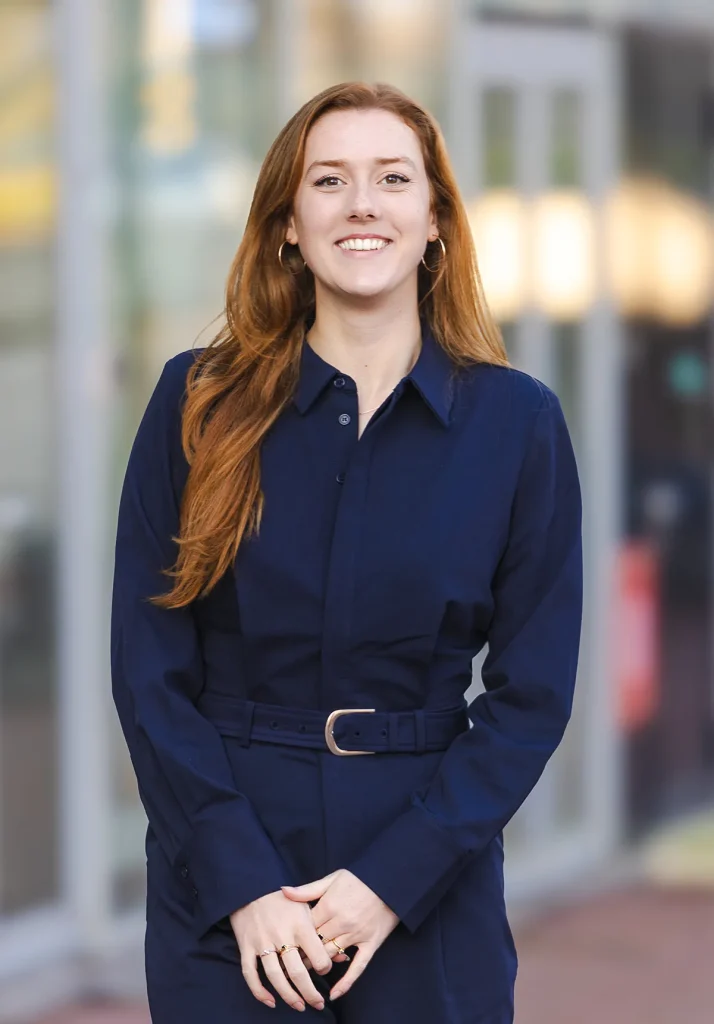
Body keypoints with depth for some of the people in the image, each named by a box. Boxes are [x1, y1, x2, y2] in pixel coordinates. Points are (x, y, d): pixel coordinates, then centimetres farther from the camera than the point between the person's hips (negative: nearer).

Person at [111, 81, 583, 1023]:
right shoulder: (200, 402, -1)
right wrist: (241, 878, -12)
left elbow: (534, 692, -2)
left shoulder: (518, 419, -1)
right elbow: (149, 669, -3)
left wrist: (395, 877, -11)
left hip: (431, 879, 0)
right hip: (223, 886, 0)